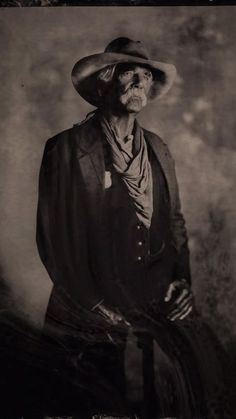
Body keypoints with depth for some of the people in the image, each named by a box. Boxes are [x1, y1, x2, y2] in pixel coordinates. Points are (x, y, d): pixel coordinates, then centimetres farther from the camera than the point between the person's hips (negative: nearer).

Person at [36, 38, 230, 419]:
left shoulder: (158, 148, 9)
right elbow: (53, 240, -9)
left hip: (161, 307, 4)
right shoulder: (67, 148, -7)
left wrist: (182, 279, -1)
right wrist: (100, 309, -10)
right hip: (96, 316, -3)